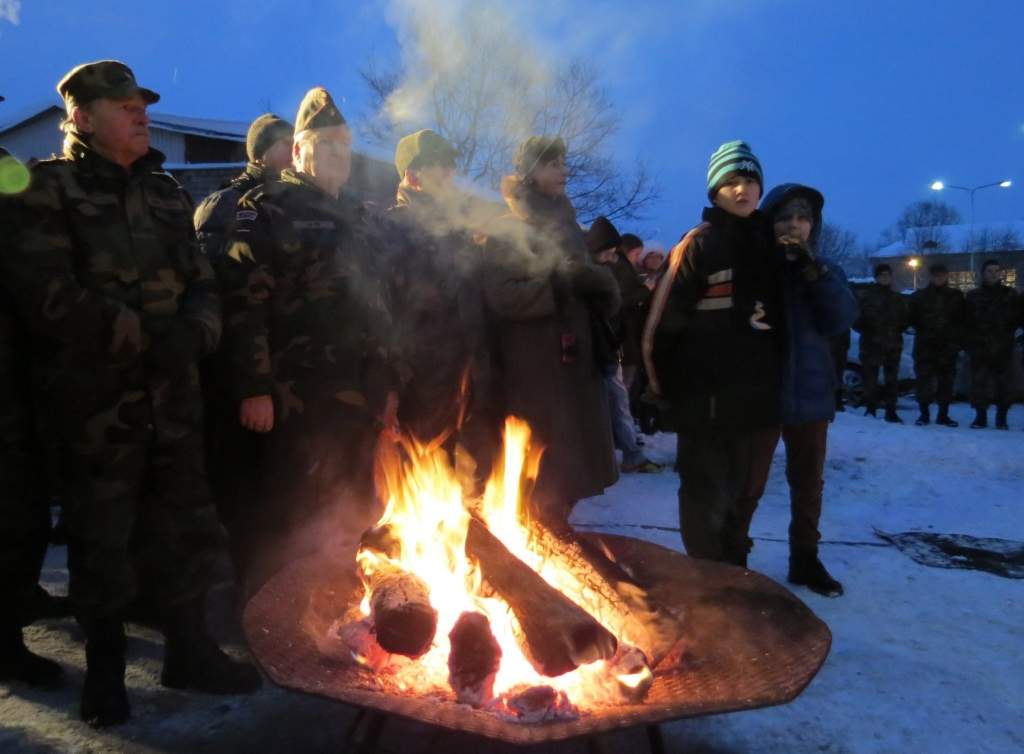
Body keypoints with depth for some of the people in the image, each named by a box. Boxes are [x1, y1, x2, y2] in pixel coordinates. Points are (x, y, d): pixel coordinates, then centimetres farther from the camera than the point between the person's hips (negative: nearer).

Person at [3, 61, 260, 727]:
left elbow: (204, 284, 13)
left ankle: (189, 651, 28)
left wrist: (193, 332, -8)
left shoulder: (166, 193, 15)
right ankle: (104, 669, 26)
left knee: (186, 530, 11)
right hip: (97, 402, -4)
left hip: (174, 396, 5)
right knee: (104, 543, 6)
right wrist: (143, 337, -17)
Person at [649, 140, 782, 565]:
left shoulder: (768, 243, 11)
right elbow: (665, 318, -11)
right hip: (707, 396, -6)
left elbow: (781, 314, 18)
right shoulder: (699, 244, -7)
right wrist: (666, 382, -8)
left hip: (758, 394, 6)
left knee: (744, 493, 17)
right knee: (708, 498, 5)